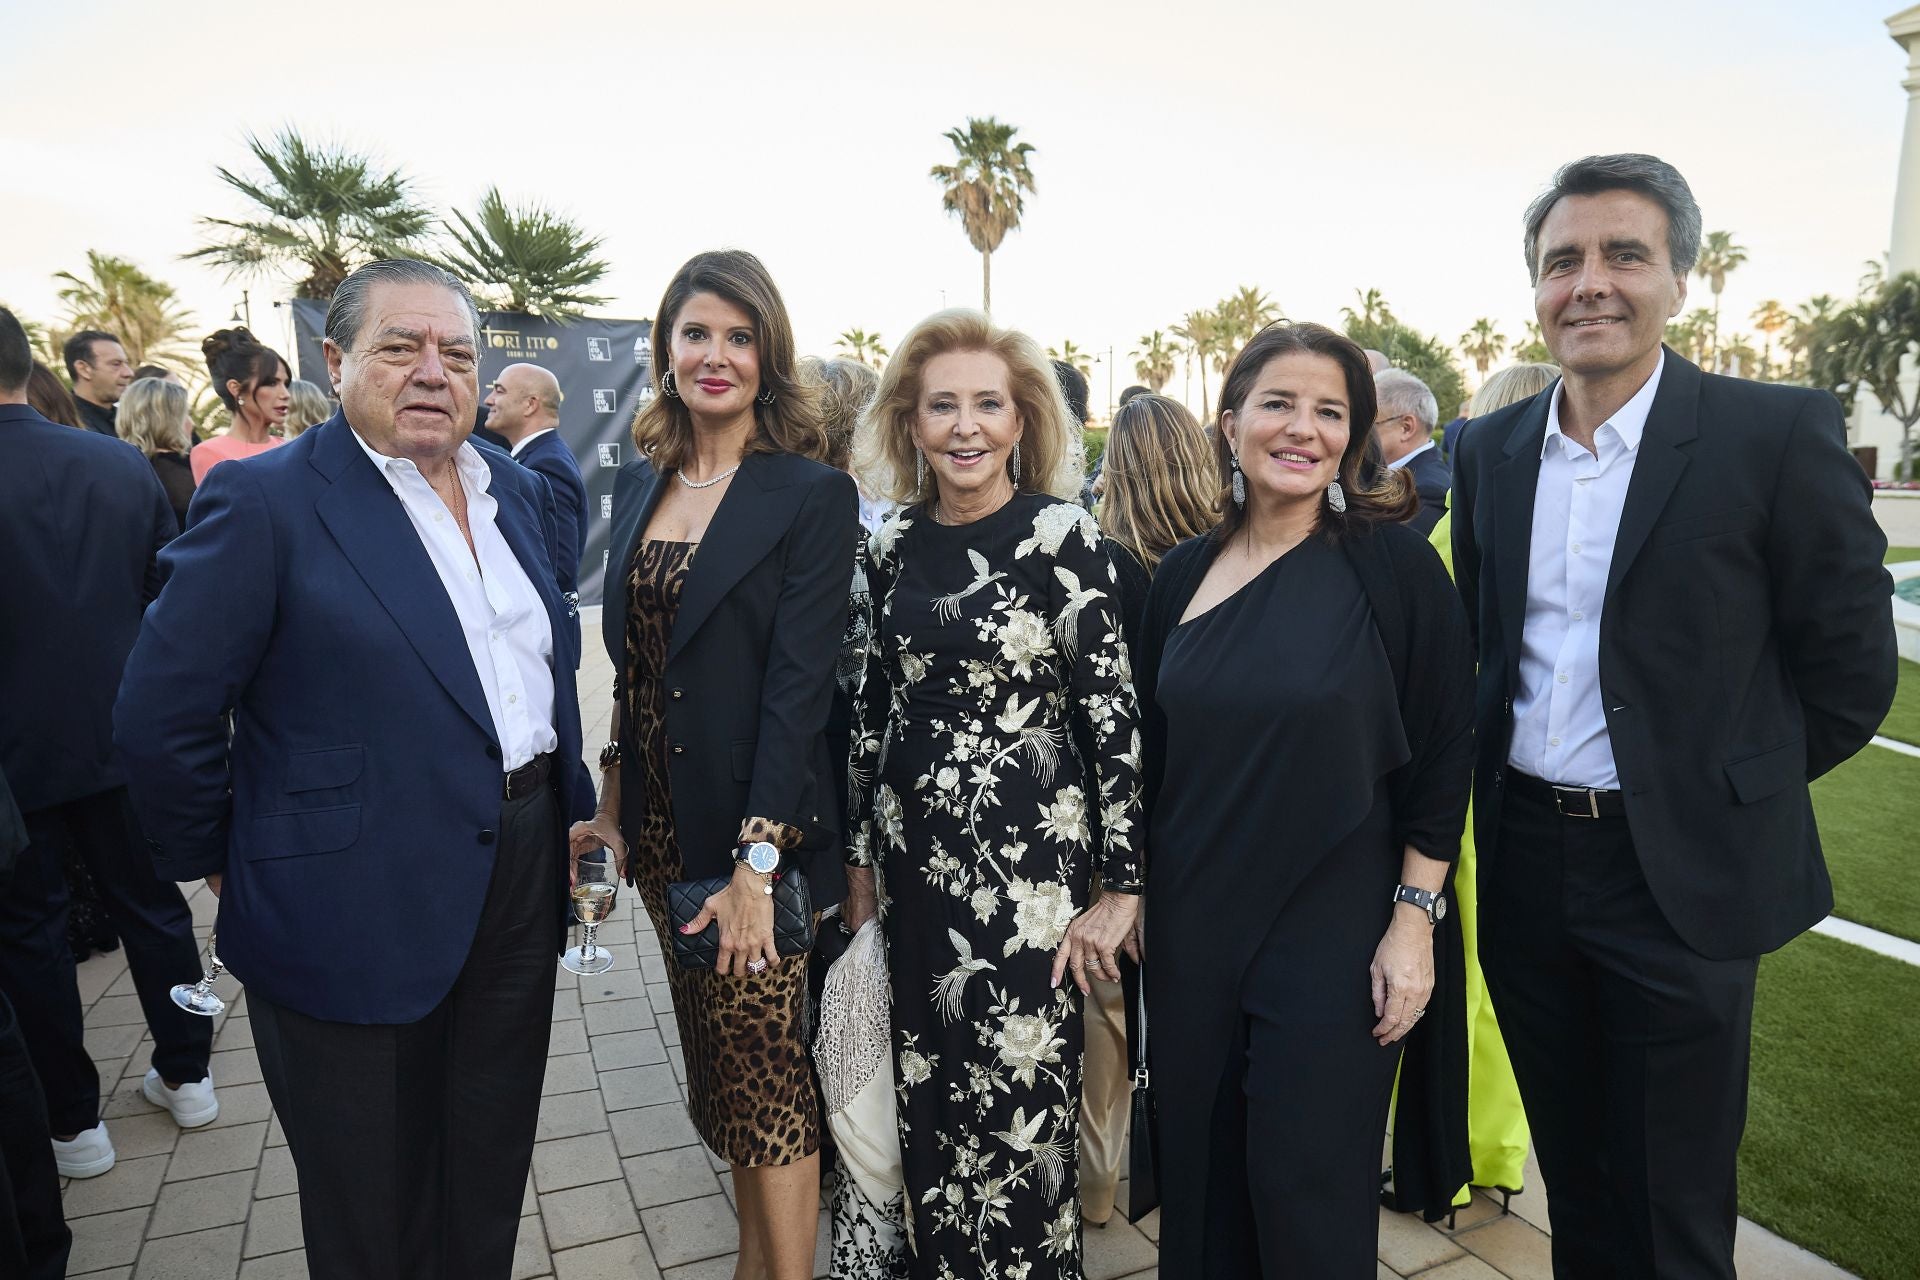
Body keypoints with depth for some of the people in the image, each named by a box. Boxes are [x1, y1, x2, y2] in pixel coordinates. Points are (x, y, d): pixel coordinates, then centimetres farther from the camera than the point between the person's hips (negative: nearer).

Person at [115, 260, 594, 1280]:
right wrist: (218, 862, -2)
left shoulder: (517, 493, 6)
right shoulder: (263, 500, -13)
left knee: (488, 1188, 24)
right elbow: (161, 719, -11)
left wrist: (572, 804, 11)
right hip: (361, 917, -5)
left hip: (520, 885, 6)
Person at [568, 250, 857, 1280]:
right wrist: (610, 802, 9)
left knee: (768, 1072, 6)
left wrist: (757, 860, -21)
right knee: (720, 1061, 19)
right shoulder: (639, 482, 7)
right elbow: (629, 664, 12)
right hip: (663, 822, 6)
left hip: (758, 828, -6)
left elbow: (800, 684, -17)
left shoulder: (812, 493, -12)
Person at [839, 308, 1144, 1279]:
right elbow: (874, 706, 11)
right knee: (927, 1091, 17)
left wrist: (1119, 885, -12)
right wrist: (861, 858, 12)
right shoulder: (894, 544, 5)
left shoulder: (1060, 534, -10)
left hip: (1027, 850, -5)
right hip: (910, 852, 5)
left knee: (1020, 1100, 7)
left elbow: (1113, 711, -11)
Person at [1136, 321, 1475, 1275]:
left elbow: (1442, 756, -7)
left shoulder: (1393, 562, -8)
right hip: (1191, 927, 4)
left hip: (1336, 933, -3)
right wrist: (1135, 894, 10)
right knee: (1201, 1179, 17)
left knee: (1310, 1196, 9)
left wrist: (1415, 919, -10)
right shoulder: (1183, 573, 3)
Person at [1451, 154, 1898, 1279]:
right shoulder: (1490, 451, 4)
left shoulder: (1782, 434, -10)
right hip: (1523, 861, 4)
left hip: (1679, 877, -3)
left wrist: (1728, 791, 1)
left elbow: (1849, 671, -5)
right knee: (1574, 1186, 21)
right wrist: (1505, 782, 8)